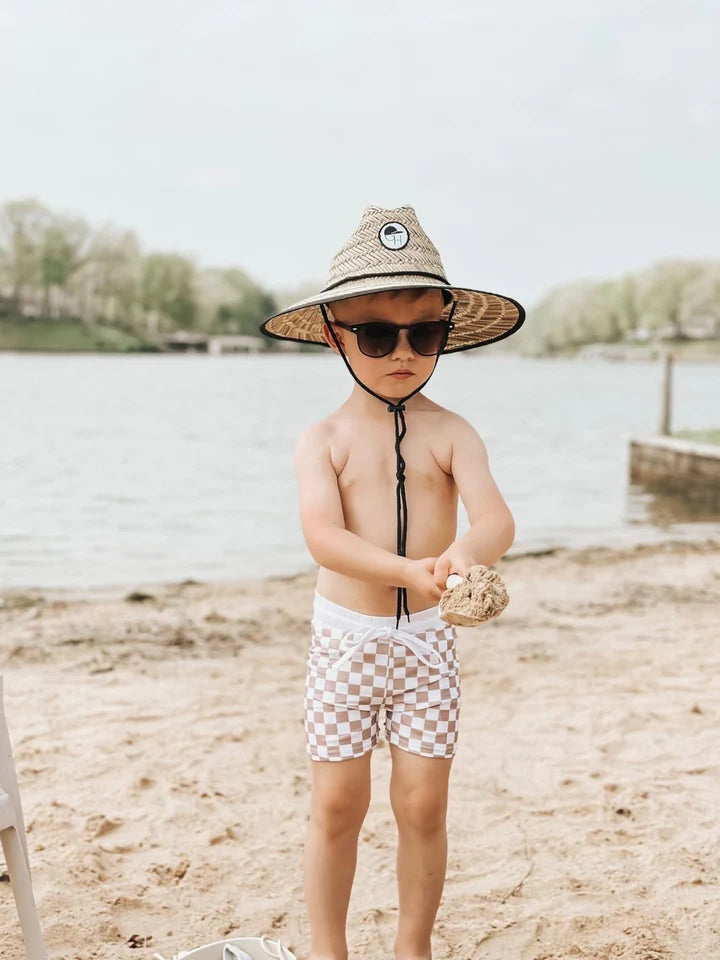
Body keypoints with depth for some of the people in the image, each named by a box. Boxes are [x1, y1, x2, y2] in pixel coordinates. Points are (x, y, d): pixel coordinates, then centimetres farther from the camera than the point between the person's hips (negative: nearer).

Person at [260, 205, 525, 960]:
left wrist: (467, 550, -42)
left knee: (424, 806, 6)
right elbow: (323, 536, -20)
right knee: (338, 805, 6)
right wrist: (410, 570, -38)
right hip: (344, 639, -1)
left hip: (426, 641, 1)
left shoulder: (451, 433, -3)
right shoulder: (323, 439, -5)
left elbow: (498, 517, -17)